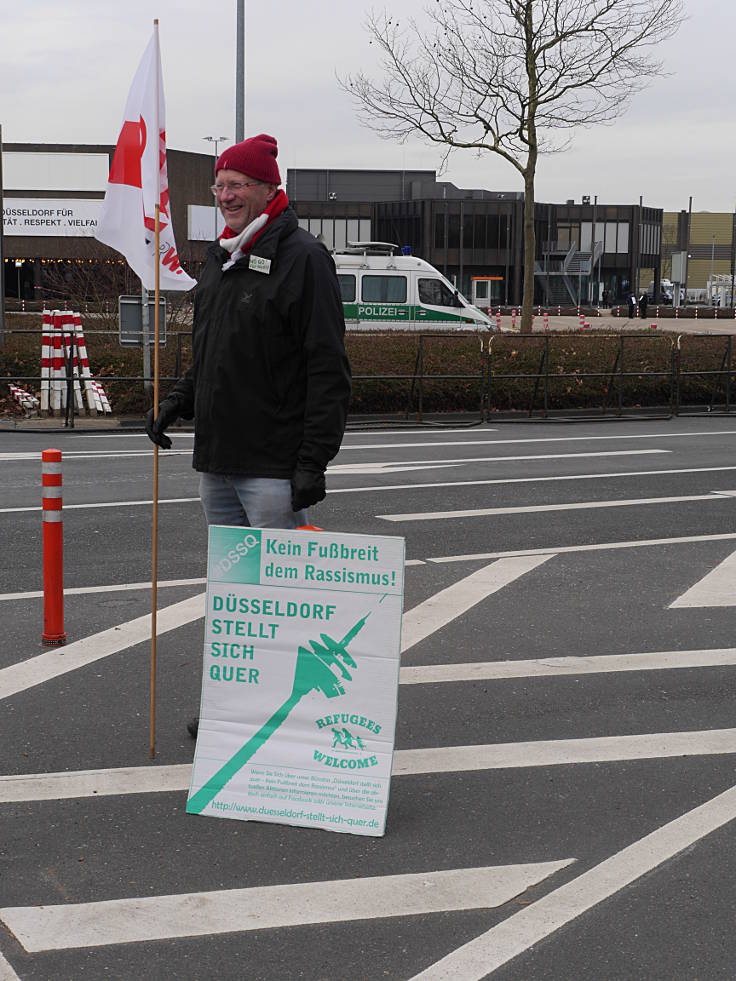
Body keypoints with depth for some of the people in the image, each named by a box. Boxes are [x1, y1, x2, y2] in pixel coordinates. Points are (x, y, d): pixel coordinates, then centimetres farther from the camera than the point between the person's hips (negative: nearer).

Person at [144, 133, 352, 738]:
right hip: (217, 460, 8)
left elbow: (328, 370, -15)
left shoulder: (301, 257, -10)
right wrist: (179, 402, 11)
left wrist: (314, 460, -20)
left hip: (273, 466, -8)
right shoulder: (221, 258, 16)